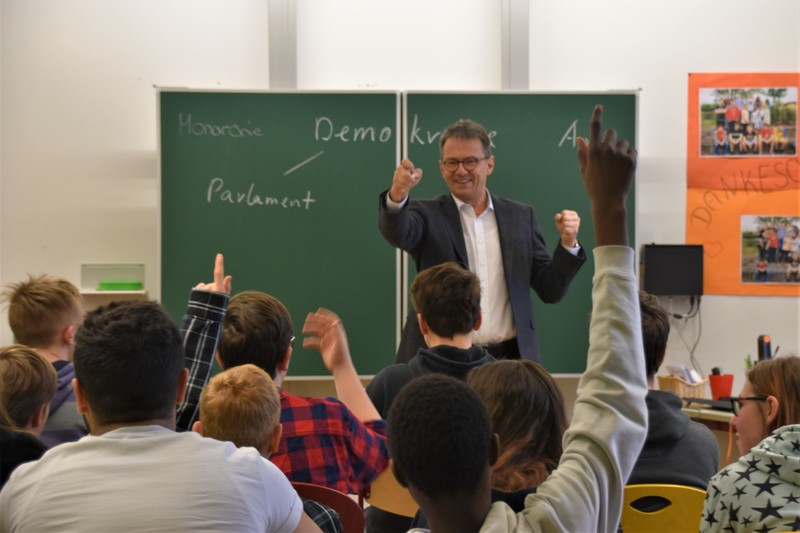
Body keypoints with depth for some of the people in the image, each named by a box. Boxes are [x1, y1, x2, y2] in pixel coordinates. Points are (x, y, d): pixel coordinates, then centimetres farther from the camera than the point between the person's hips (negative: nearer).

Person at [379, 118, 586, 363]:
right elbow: (398, 233, -20)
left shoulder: (521, 216, 8)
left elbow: (550, 290, 9)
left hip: (509, 360, 2)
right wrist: (398, 195, -40)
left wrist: (567, 243, -8)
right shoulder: (428, 214, 3)